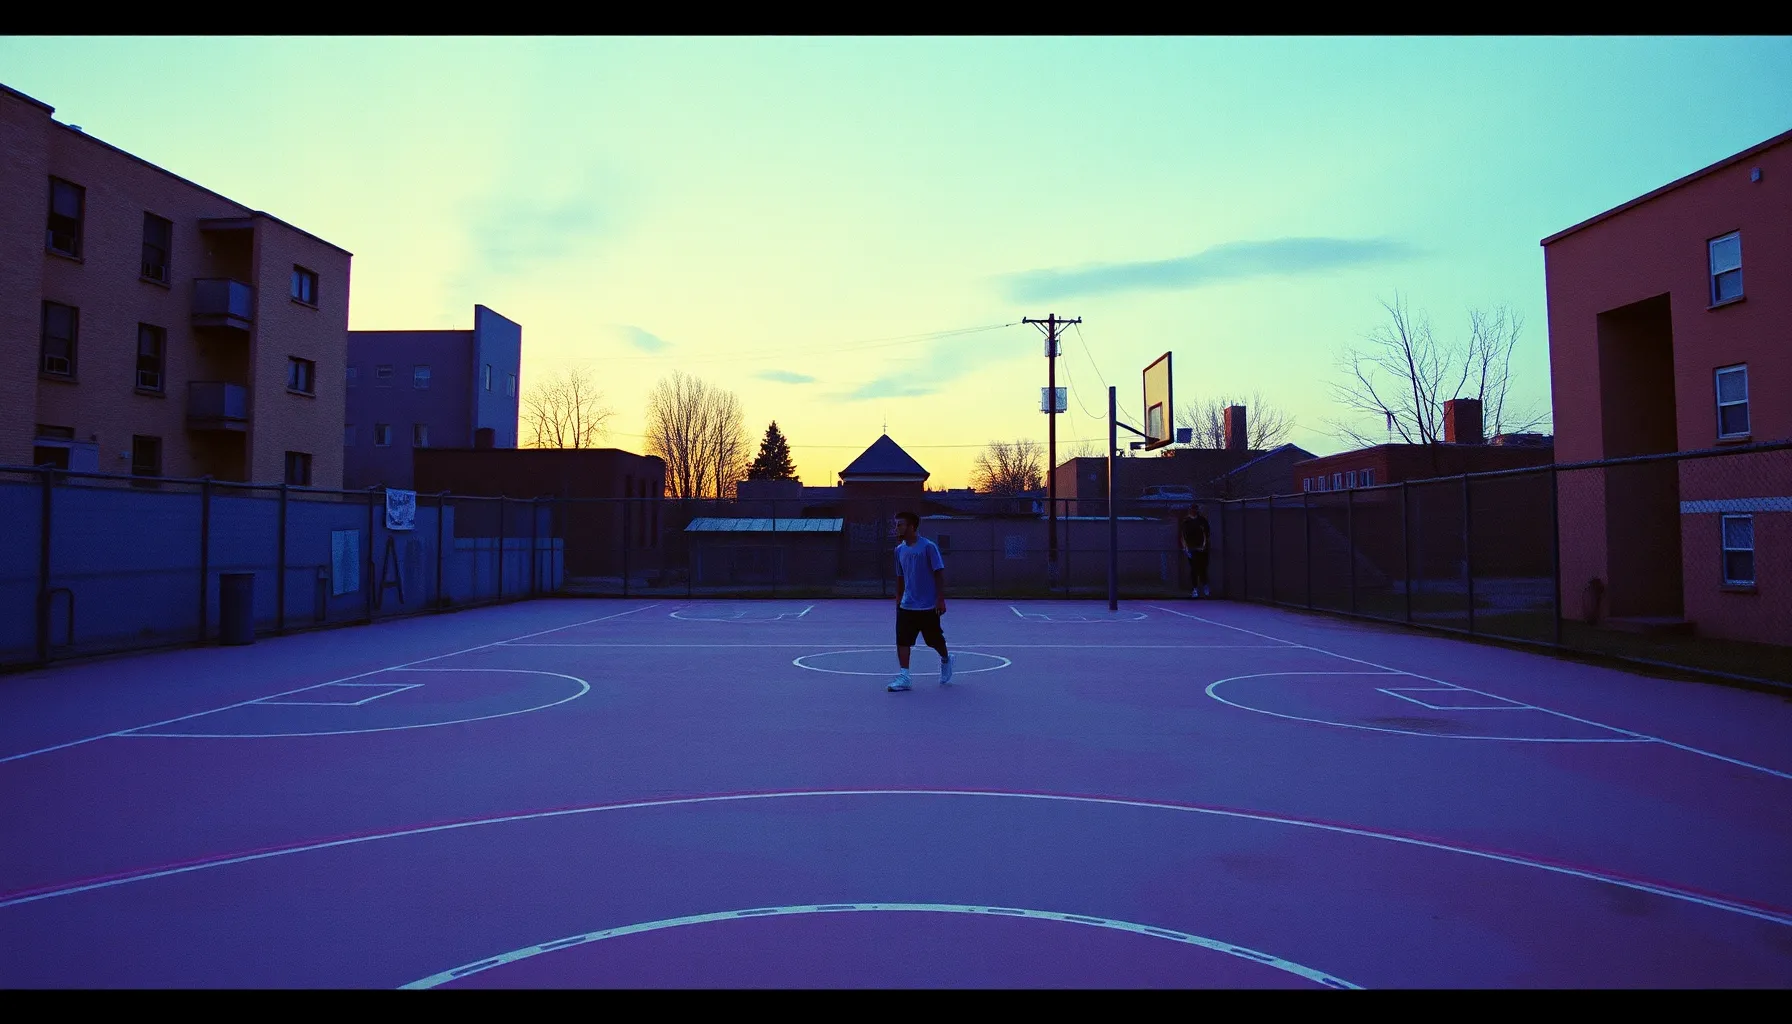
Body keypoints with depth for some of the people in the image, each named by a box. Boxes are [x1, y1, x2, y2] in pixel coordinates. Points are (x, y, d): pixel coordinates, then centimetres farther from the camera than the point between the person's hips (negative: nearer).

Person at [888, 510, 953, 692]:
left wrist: (941, 599, -14)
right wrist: (898, 598, 16)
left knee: (935, 640, 11)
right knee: (902, 641, -6)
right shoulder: (900, 549, 7)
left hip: (928, 606, -5)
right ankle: (904, 677, -2)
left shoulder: (928, 547, -12)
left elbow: (939, 574, -11)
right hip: (906, 606, 5)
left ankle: (946, 659, 41)